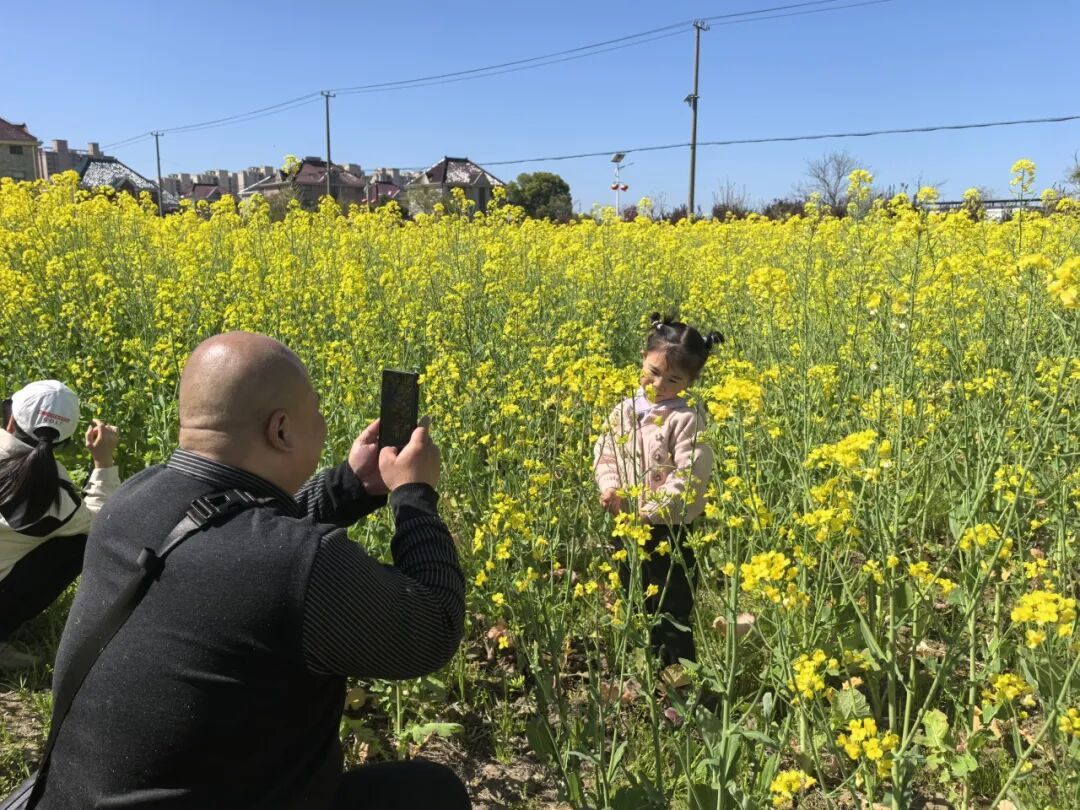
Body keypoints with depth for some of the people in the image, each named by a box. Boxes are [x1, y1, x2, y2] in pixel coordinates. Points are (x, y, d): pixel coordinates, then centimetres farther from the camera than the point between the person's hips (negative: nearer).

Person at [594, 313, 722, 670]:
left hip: (669, 533, -6)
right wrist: (609, 487, -12)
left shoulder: (686, 420, -15)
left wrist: (650, 510, -24)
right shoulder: (623, 411, 2)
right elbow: (604, 453, 7)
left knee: (671, 614, 5)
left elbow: (687, 477, -20)